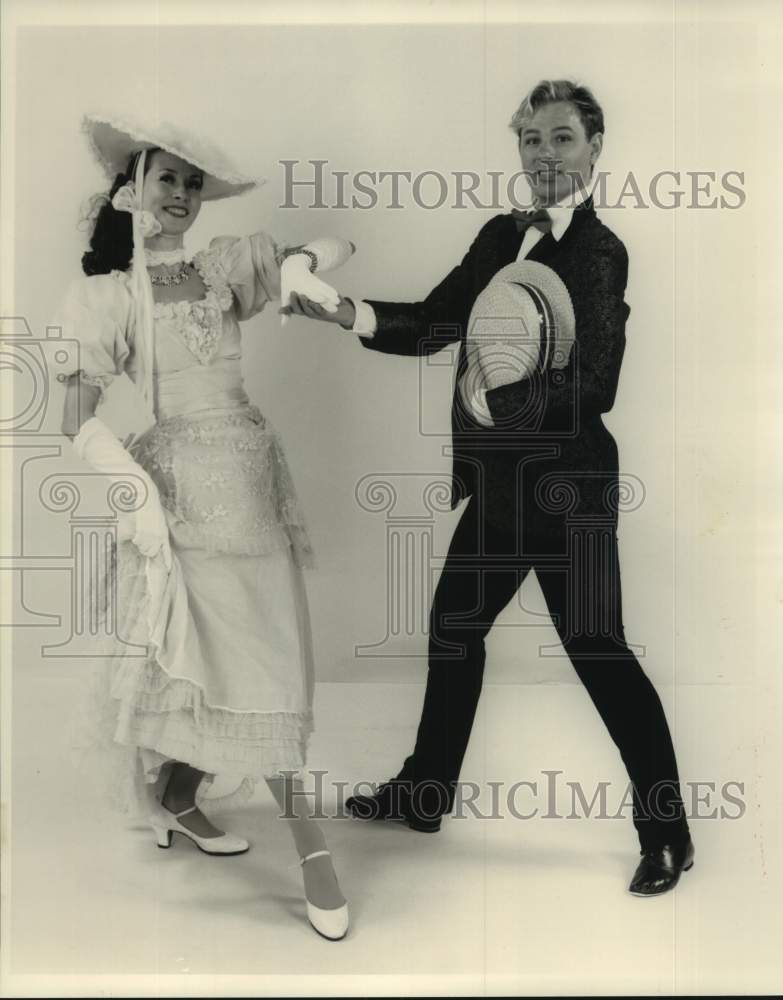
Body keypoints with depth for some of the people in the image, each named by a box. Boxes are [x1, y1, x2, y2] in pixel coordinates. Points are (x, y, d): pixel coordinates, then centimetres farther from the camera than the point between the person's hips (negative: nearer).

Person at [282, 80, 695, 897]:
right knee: (453, 624, 18)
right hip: (499, 485, 8)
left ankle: (666, 835, 15)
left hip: (565, 489, -8)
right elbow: (432, 323, 6)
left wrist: (496, 396, -26)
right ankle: (424, 791, 37)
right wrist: (348, 313, -9)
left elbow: (593, 384, -19)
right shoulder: (500, 235, 8)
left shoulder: (600, 253, -13)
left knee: (598, 651, -2)